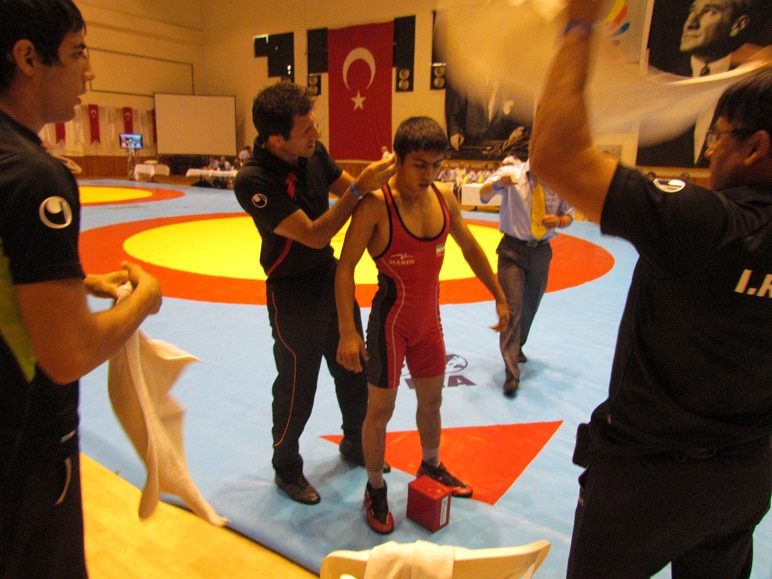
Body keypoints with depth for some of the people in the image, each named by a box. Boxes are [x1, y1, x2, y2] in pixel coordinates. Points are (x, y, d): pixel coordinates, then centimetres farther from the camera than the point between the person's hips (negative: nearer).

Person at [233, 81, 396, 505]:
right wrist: (359, 188, -31)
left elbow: (350, 188, 5)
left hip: (331, 275, 7)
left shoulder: (314, 152, -6)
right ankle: (286, 468, 34)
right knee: (297, 385, 8)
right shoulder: (252, 182, -25)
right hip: (292, 291, -7)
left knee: (352, 369, 19)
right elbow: (314, 235, -28)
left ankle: (355, 445, 43)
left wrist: (381, 175, -13)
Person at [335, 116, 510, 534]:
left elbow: (470, 249, 12)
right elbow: (345, 267, -20)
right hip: (391, 319, -6)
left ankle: (431, 466, 48)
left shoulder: (444, 197, -1)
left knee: (432, 400, 21)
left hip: (429, 318, 6)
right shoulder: (376, 205, -20)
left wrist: (499, 296, 14)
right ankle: (375, 489, 31)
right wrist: (347, 332, -27)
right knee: (381, 408, 7)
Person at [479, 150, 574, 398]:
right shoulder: (512, 172, -11)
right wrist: (498, 184, -48)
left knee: (530, 306, 18)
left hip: (541, 251, 4)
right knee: (512, 308, -9)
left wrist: (558, 221, -14)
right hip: (513, 249, -4)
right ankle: (511, 374, -4)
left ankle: (517, 347, 45)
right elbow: (484, 194, -26)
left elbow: (569, 215, 9)